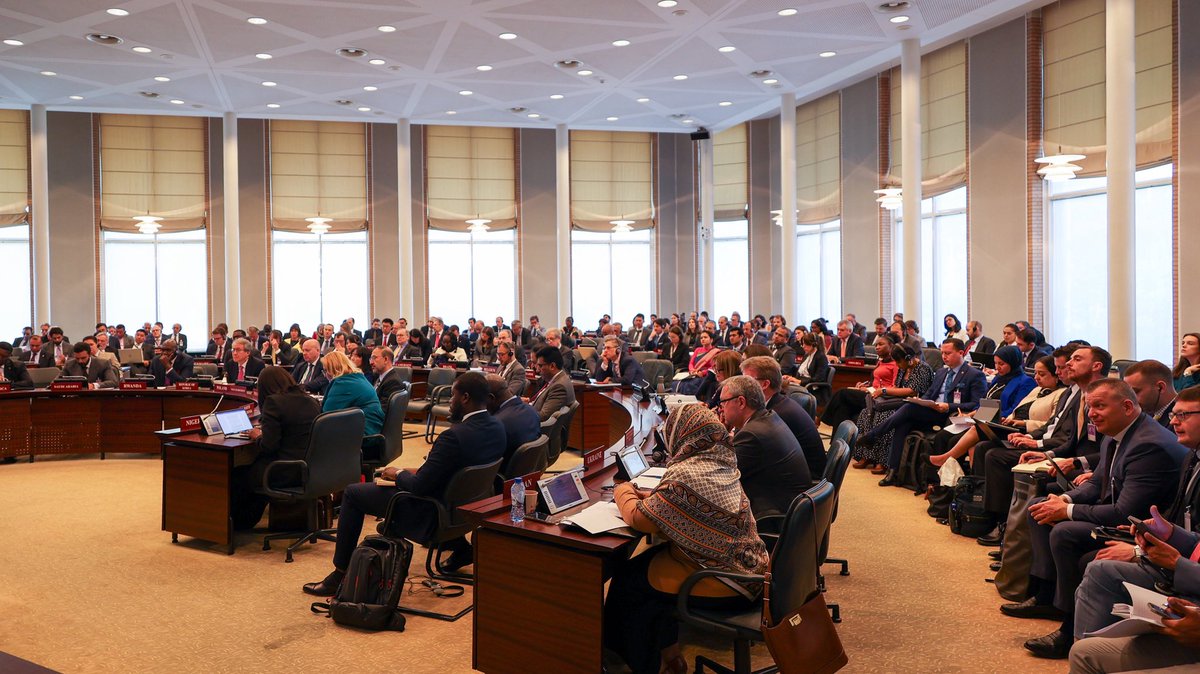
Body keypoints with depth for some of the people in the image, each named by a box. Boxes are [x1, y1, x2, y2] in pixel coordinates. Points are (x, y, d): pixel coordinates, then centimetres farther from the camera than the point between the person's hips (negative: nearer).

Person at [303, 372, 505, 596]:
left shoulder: (454, 436, -30)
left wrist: (398, 473, -4)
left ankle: (341, 574, 13)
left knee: (352, 493, 6)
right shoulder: (498, 428, -5)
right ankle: (458, 546, 32)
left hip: (432, 516, -8)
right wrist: (420, 471, 8)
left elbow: (418, 486, -24)